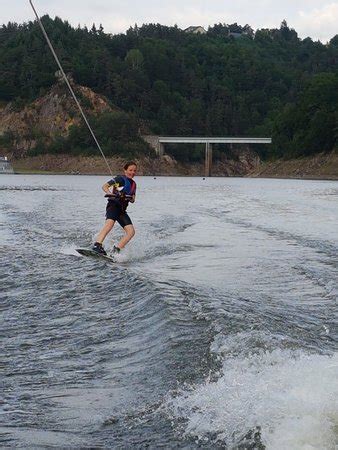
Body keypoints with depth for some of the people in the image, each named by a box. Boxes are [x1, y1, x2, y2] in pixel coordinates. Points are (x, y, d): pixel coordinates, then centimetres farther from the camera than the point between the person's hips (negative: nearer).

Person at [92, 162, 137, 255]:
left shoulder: (133, 184, 20)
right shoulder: (120, 179, 1)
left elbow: (132, 200, 15)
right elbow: (104, 186, -6)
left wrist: (129, 197, -9)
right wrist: (109, 193, -26)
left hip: (122, 210, 7)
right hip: (113, 205, -7)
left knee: (131, 232, -9)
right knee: (110, 223, -34)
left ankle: (116, 250, -9)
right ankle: (97, 245, -44)